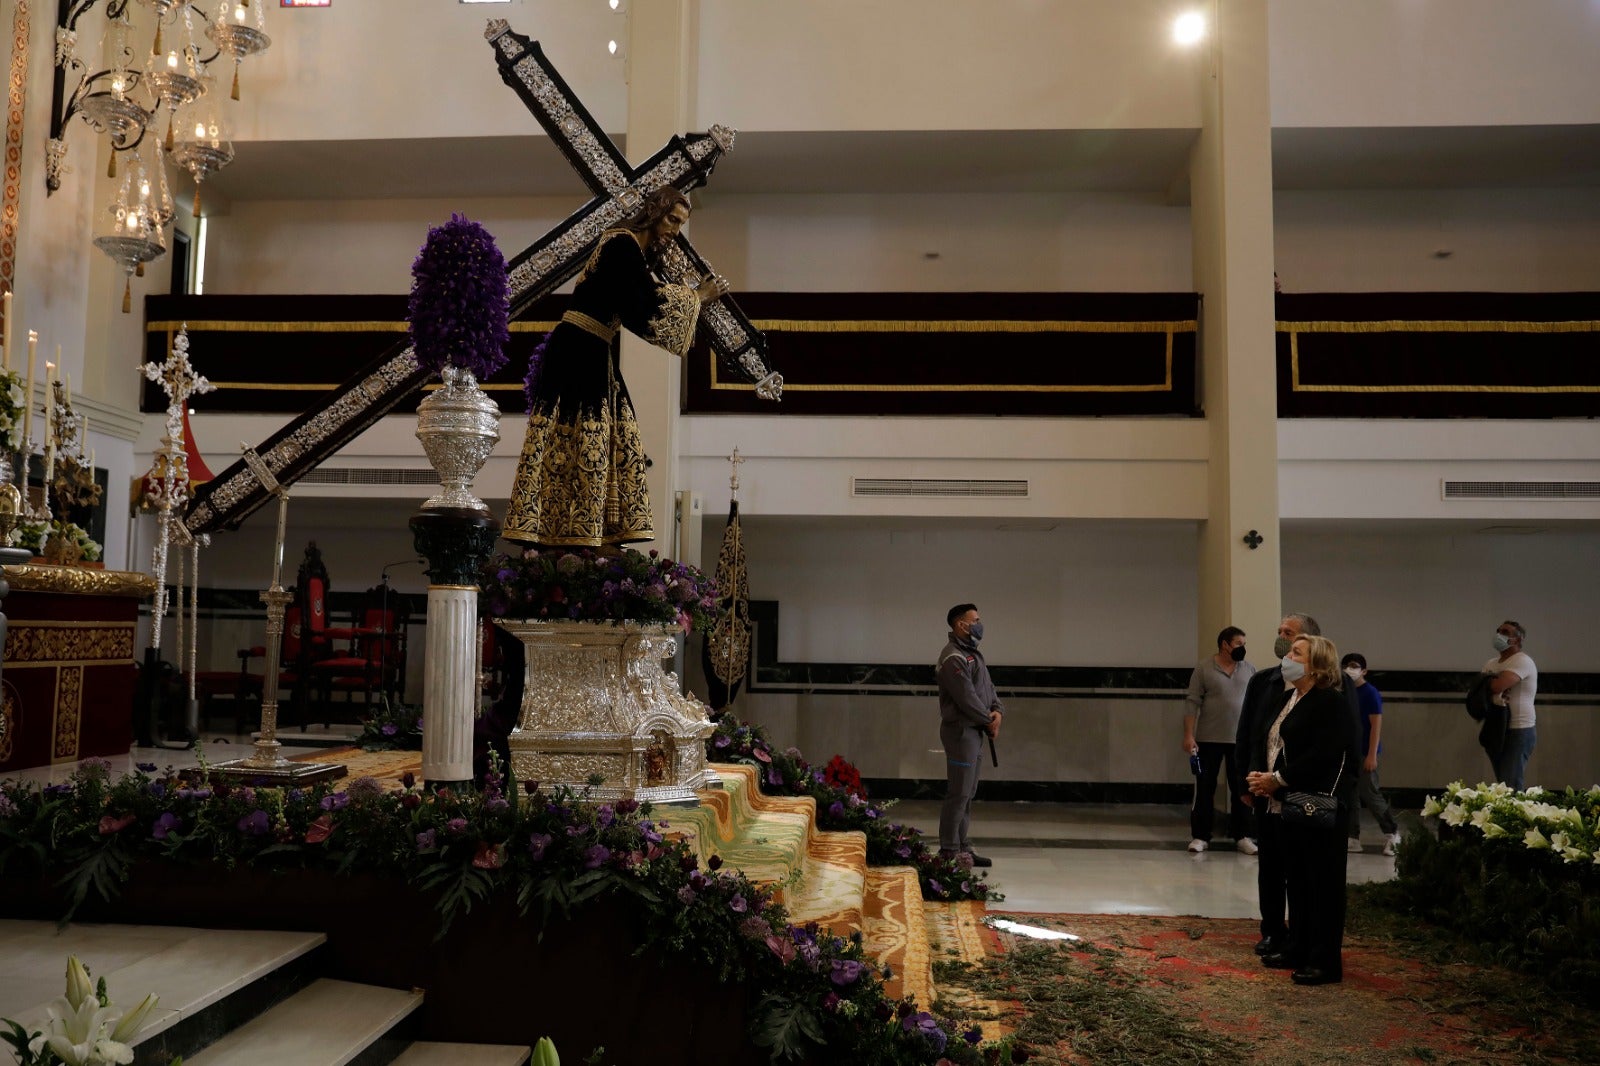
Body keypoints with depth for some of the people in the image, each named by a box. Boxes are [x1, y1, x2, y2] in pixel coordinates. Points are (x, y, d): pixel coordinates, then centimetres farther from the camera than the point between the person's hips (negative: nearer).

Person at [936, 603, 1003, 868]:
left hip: (975, 731, 10)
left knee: (968, 793, 13)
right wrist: (989, 721, -9)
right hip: (961, 730, -10)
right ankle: (949, 850, 0)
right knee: (958, 793, -7)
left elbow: (988, 687, 15)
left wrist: (998, 711, -3)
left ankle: (961, 847, 20)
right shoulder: (953, 657, -15)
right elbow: (966, 697, -20)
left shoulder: (973, 653, 17)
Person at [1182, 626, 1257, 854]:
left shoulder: (1249, 670, 7)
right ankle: (1200, 836, 11)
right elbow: (1193, 704, -6)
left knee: (1242, 789, 6)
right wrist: (1189, 736, -12)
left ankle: (1242, 836, 17)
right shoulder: (1204, 668, -3)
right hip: (1209, 739, -3)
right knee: (1204, 788, 4)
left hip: (1241, 740, 3)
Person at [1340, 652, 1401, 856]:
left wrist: (1372, 755, -16)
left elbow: (1376, 725, -11)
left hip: (1364, 753, -7)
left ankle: (1392, 832, 14)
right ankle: (1353, 838, 12)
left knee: (1370, 794, -4)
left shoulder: (1370, 693, -8)